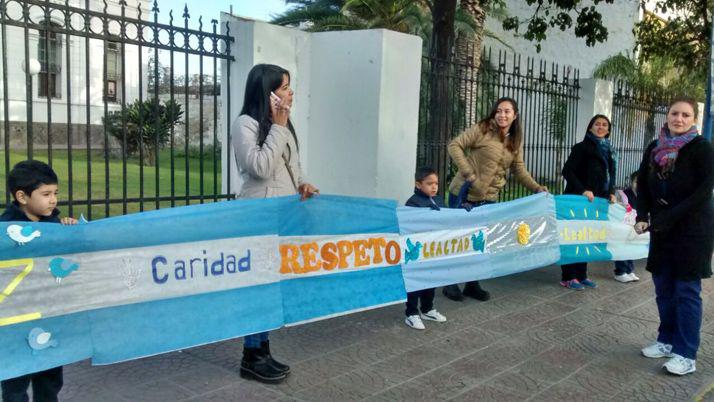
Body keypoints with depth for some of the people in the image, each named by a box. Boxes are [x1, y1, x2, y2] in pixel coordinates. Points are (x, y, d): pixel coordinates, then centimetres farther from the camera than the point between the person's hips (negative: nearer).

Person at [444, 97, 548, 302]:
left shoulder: (515, 140, 7)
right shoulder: (482, 129, -11)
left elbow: (519, 168, 14)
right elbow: (454, 146, -13)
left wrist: (537, 187, 3)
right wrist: (468, 173, -18)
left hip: (489, 198, 5)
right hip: (464, 194, -5)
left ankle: (472, 284, 23)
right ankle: (450, 284, 17)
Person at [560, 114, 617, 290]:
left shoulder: (607, 150, 15)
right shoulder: (582, 147, -6)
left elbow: (610, 175, 23)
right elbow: (567, 170, -13)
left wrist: (611, 193, 7)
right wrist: (583, 190, -20)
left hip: (597, 201, 7)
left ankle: (581, 275, 19)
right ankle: (568, 277, 4)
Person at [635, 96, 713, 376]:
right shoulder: (654, 148, 5)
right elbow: (643, 185, 10)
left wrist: (667, 217, -19)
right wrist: (642, 217, -5)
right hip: (661, 231, 5)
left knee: (687, 291, -1)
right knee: (663, 288, 13)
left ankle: (686, 355, 8)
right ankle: (668, 341, 29)